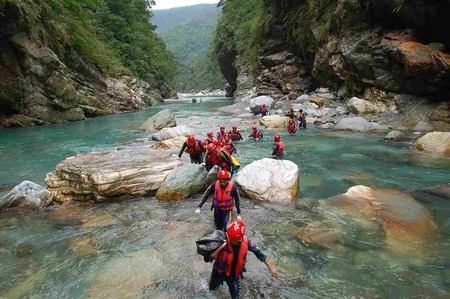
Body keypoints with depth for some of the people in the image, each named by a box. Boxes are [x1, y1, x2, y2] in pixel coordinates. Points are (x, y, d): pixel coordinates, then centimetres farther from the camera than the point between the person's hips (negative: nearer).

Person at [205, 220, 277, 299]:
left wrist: (270, 267, -1)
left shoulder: (245, 242, -26)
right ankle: (217, 282, 62)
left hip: (234, 274, 0)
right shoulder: (223, 241, -35)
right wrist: (221, 247, -51)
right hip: (219, 271, 0)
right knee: (212, 288, 28)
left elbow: (258, 253, -8)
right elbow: (207, 259, -39)